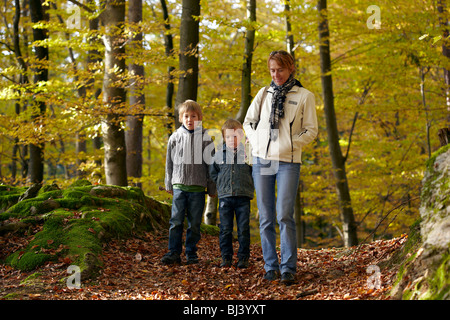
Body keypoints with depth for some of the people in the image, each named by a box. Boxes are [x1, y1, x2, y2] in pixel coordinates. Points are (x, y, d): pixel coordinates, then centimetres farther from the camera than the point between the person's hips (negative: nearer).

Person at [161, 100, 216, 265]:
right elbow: (169, 162, 13)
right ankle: (174, 253, 3)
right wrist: (168, 184, 12)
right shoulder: (175, 137, 7)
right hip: (179, 185, 1)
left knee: (194, 223, 4)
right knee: (176, 221, -3)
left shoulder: (205, 138, 3)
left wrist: (212, 188, 5)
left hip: (198, 187, -1)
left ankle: (191, 253, 13)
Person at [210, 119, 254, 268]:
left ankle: (243, 258, 9)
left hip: (243, 196, -2)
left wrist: (249, 185, 0)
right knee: (225, 229, 4)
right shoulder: (219, 154, 6)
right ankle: (226, 257, 11)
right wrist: (221, 184, 8)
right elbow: (213, 172, 19)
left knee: (243, 229, 2)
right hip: (225, 197, 2)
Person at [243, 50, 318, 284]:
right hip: (262, 160, 4)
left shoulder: (304, 96, 3)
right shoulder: (264, 93, 13)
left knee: (284, 215, -12)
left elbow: (310, 131, 3)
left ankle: (288, 268, -8)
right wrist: (255, 142, 5)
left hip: (288, 162, -3)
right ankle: (271, 267, 10)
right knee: (266, 218, 4)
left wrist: (289, 145, -9)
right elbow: (248, 122, 21)